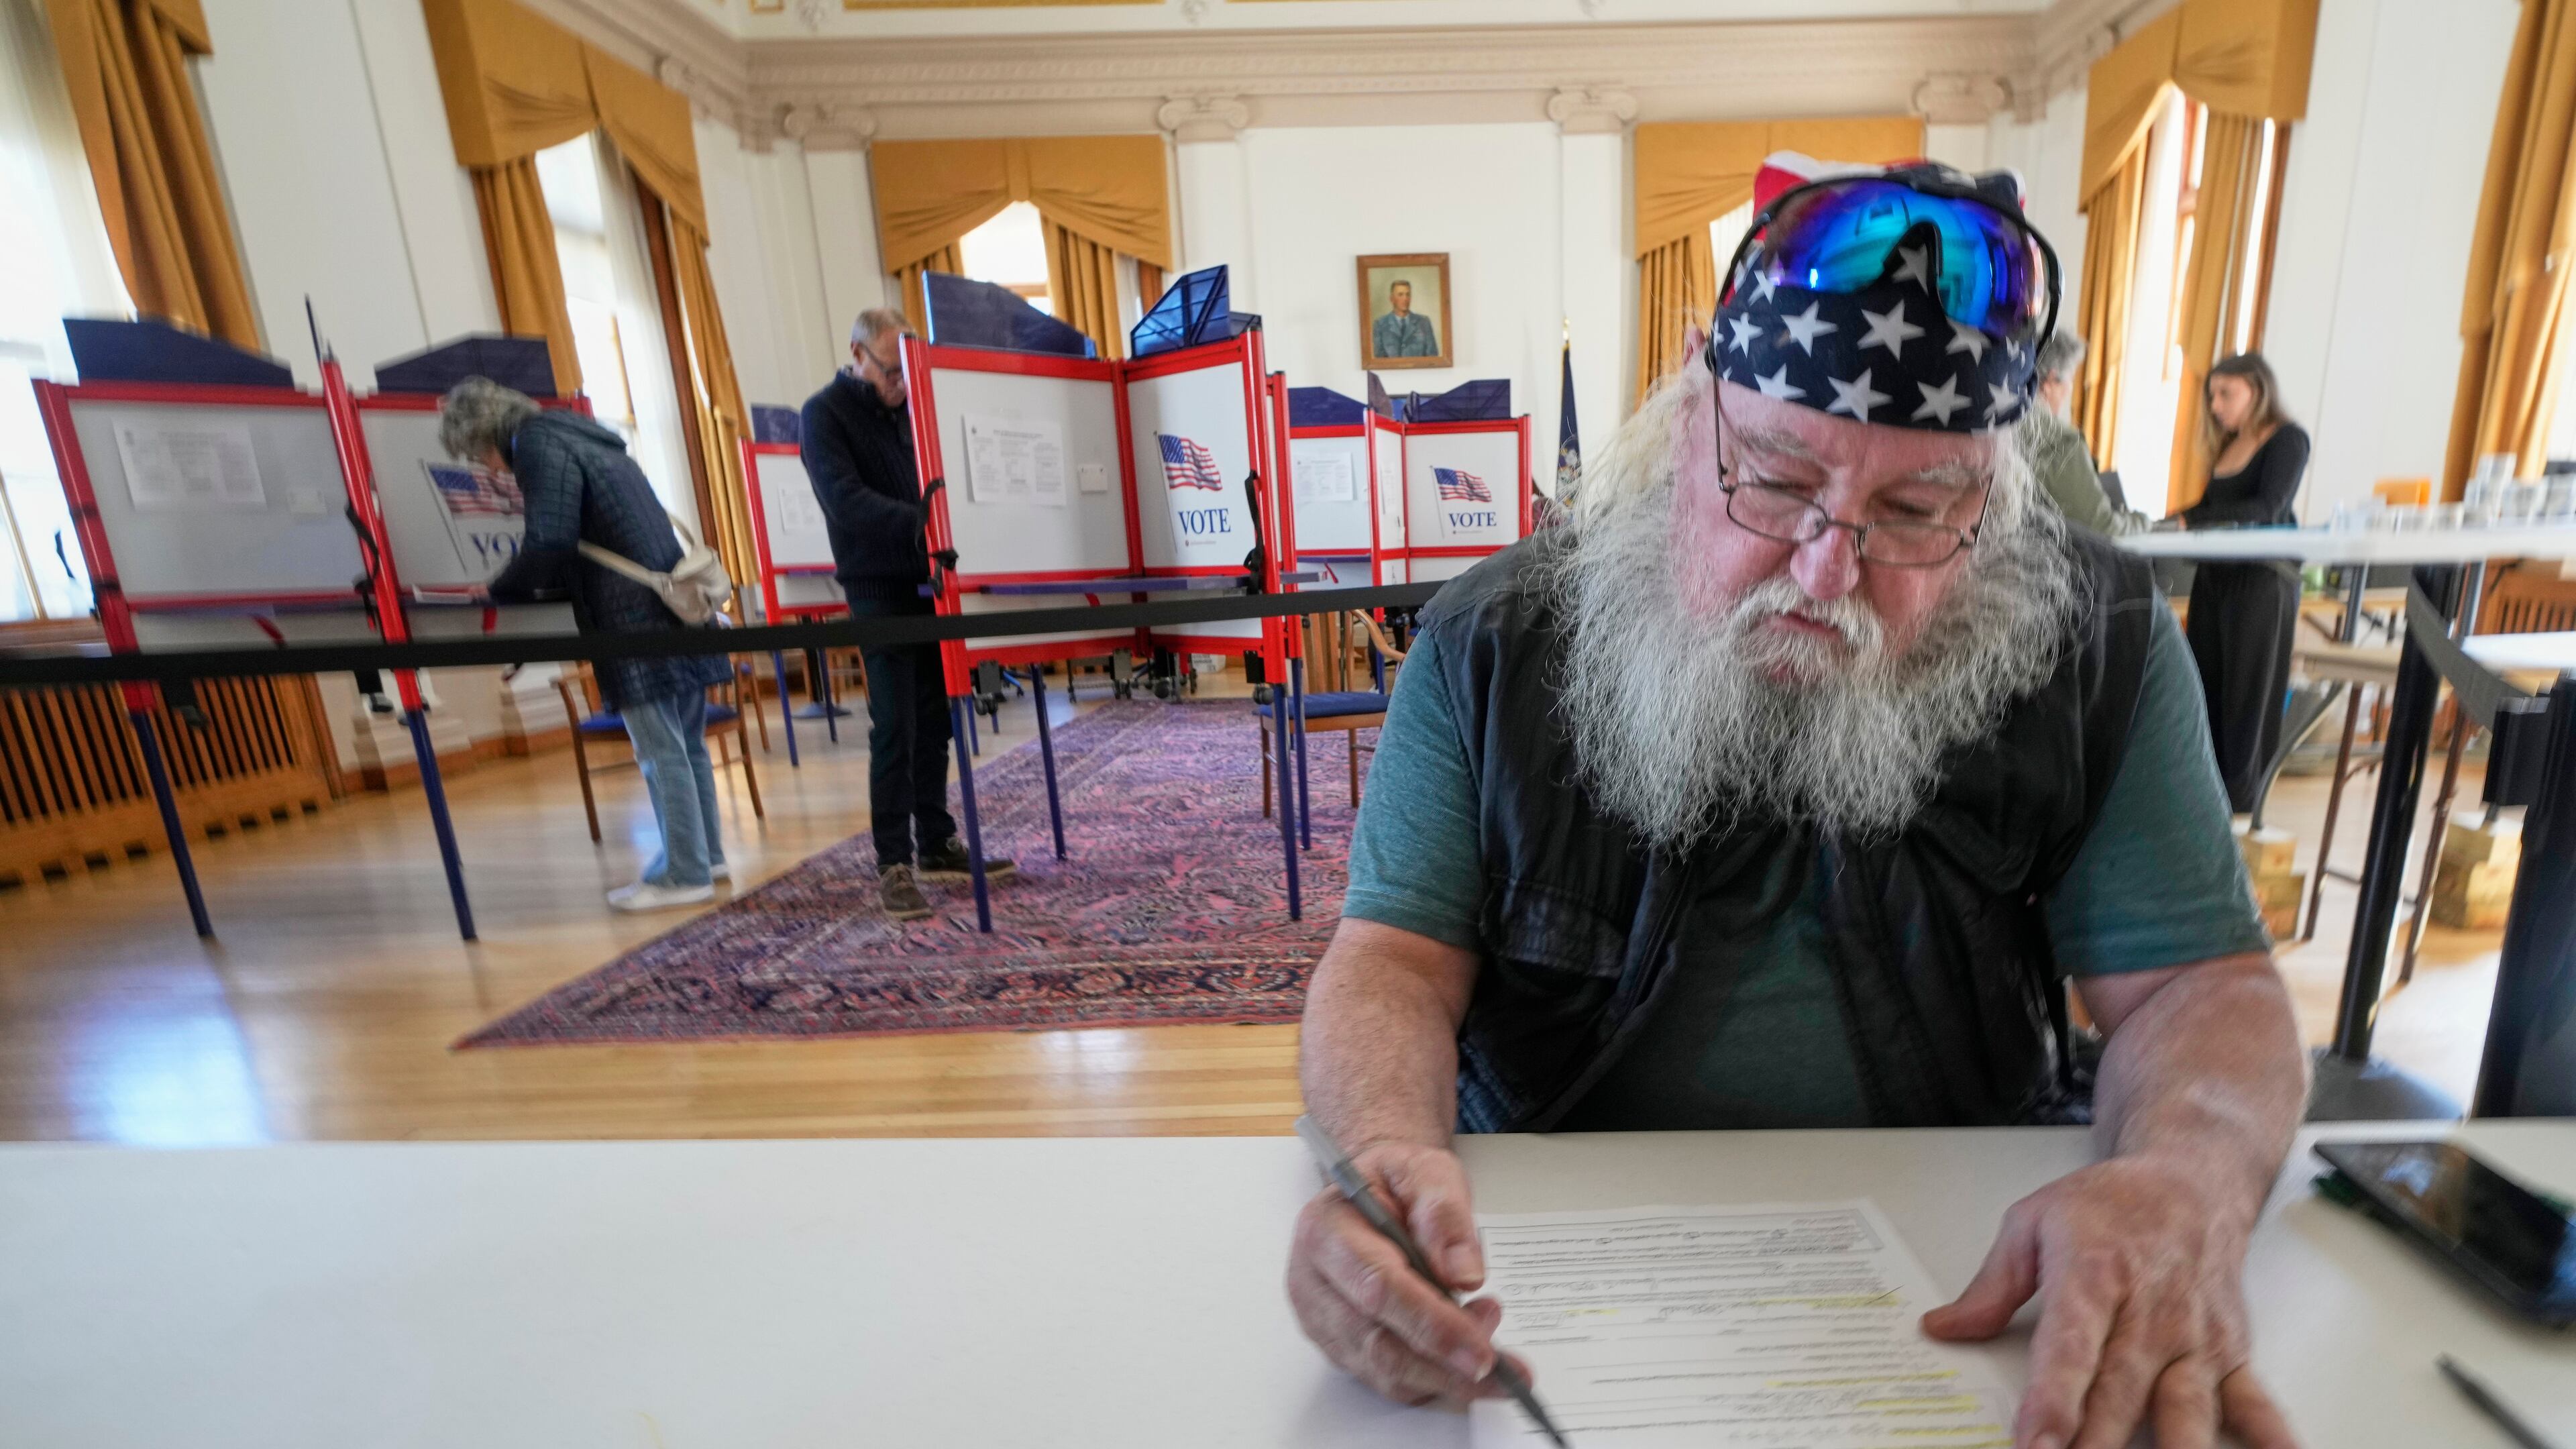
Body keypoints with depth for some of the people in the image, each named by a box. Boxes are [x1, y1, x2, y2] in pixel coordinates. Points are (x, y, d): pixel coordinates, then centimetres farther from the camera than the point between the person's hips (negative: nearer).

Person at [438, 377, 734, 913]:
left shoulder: (540, 447, -6)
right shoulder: (580, 437, 22)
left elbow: (549, 544, -15)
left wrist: (499, 592, 1)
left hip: (637, 623, -9)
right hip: (674, 608, 9)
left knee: (660, 751, -4)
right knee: (685, 743, 13)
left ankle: (685, 874, 4)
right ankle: (706, 856, 22)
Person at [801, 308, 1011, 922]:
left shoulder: (907, 405, 13)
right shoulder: (825, 413, -5)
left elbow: (934, 480, 16)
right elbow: (845, 499, -19)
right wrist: (918, 520, -34)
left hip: (929, 580, 6)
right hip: (879, 588, -6)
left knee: (934, 720, 9)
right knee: (896, 726, -6)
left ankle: (937, 843, 20)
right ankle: (893, 864, 4)